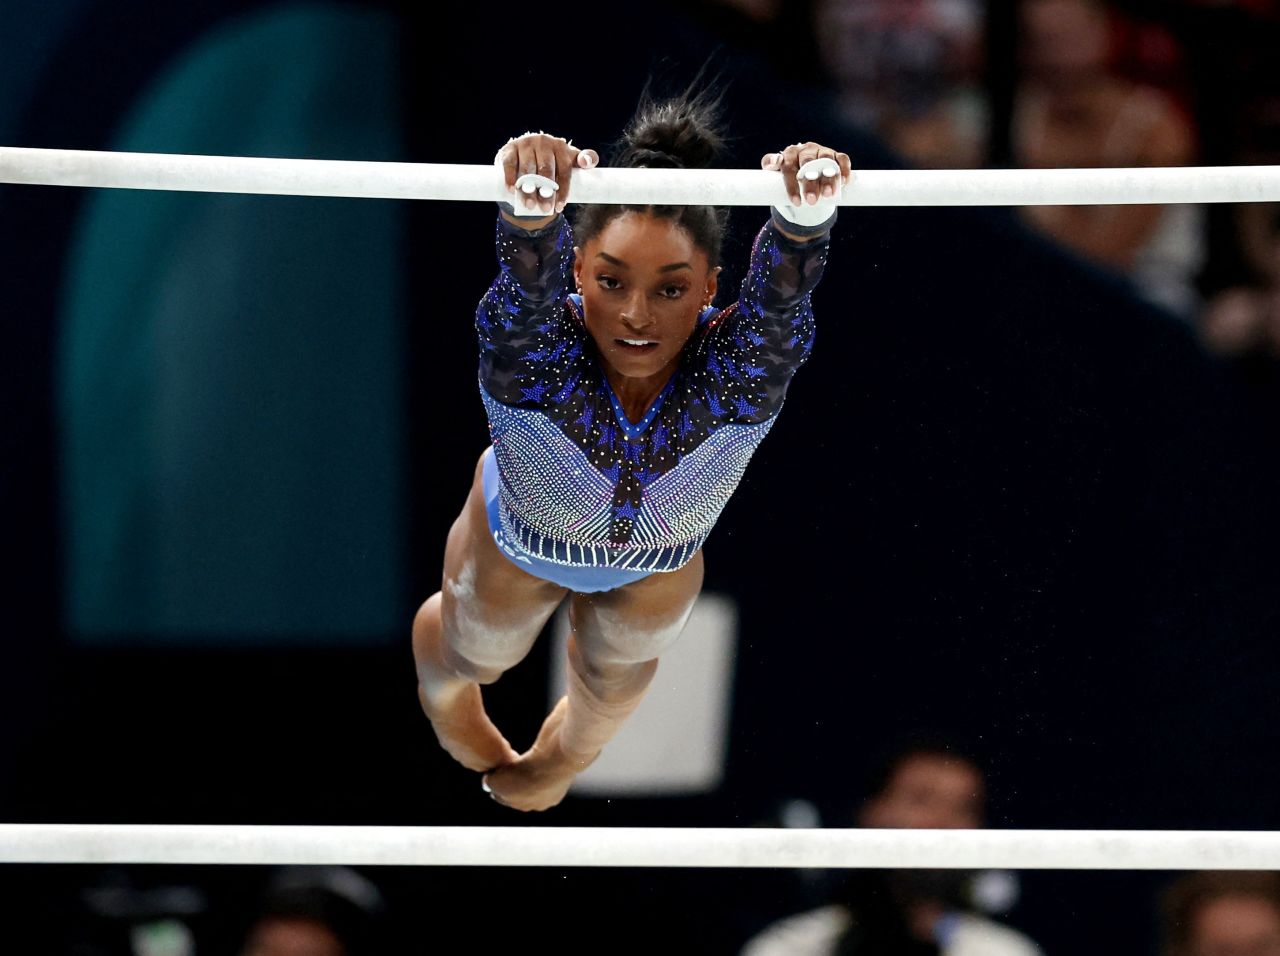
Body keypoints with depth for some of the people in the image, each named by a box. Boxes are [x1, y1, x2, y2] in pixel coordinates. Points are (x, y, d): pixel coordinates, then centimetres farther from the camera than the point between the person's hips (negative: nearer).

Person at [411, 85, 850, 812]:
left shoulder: (737, 370, -44)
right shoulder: (535, 349, -45)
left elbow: (781, 292, -66)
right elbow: (529, 277, -68)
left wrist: (807, 215, -88)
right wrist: (532, 210, -91)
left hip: (660, 562, 2)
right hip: (518, 540, -1)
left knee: (617, 674, 34)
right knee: (476, 650, 32)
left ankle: (570, 748, 70)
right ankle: (443, 686, 69)